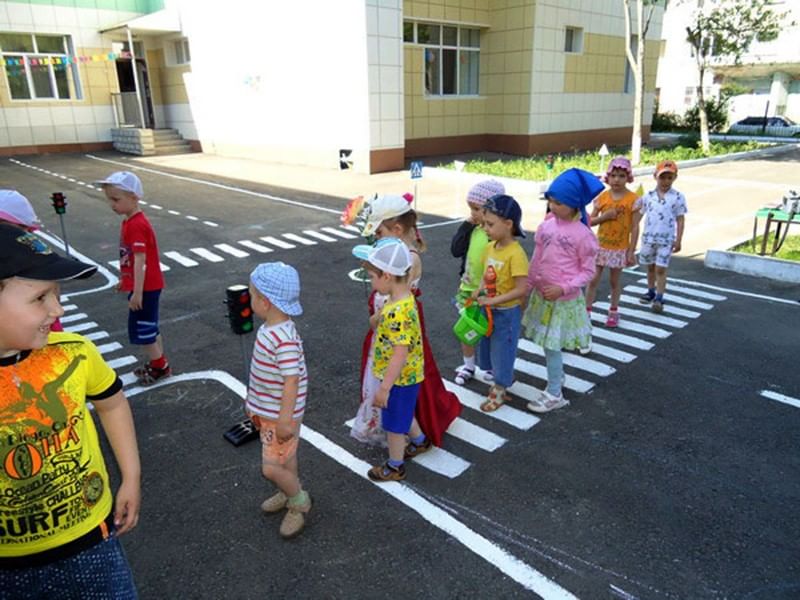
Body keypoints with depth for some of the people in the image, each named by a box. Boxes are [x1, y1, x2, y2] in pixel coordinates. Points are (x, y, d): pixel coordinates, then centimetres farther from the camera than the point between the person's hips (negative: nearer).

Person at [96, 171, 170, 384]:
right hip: (147, 285, 10)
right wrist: (124, 279, 24)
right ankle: (158, 363, 30)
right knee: (148, 326, 18)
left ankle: (159, 366, 14)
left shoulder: (136, 225, -22)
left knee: (140, 328, 1)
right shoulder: (130, 221, 9)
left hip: (146, 287, -10)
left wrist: (137, 292, -24)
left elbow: (140, 260, -25)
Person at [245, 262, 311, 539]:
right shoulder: (268, 329, -1)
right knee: (284, 457, 25)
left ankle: (299, 502, 24)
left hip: (280, 415, -9)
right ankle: (290, 493, 47)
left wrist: (284, 421, -26)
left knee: (271, 468, -1)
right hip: (267, 411, 9)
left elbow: (292, 381, -30)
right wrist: (254, 402, 22)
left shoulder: (284, 339, -31)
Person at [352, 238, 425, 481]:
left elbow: (400, 355, -31)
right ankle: (419, 441, 55)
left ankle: (395, 467, 34)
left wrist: (384, 388, -25)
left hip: (400, 379, -9)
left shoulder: (397, 312, -34)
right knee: (402, 414, 31)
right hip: (406, 376, 9)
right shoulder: (403, 299, -4)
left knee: (394, 424, 12)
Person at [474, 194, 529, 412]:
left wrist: (492, 301, -25)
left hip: (506, 312, -8)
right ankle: (502, 381, 43)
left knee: (502, 351, 9)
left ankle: (498, 393, 28)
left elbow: (521, 289, -25)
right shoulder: (490, 247, -1)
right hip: (489, 309, 8)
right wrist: (479, 290, -8)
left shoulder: (516, 254, -25)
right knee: (488, 348, 21)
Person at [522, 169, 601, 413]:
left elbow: (588, 271, -10)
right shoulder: (547, 225, -1)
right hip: (541, 294, 5)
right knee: (547, 342, 16)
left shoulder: (583, 234, -16)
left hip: (563, 298, -5)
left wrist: (563, 288, -21)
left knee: (551, 345, 0)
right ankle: (557, 376, 38)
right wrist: (527, 287, 10)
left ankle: (554, 394, 14)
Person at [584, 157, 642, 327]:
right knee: (593, 279, 4)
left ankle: (613, 312, 27)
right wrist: (605, 216, -17)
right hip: (601, 245, 2)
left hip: (620, 248, -1)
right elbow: (590, 221, 3)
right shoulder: (602, 197, -3)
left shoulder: (633, 199, -9)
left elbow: (635, 227, -7)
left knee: (615, 281, 12)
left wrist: (632, 251, -8)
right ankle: (587, 310, 14)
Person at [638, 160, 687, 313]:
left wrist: (678, 240, -7)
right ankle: (651, 292, 32)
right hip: (648, 237, 3)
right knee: (650, 267, 16)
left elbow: (680, 220, -3)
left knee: (660, 269, -4)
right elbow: (641, 215, 9)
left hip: (666, 239, -3)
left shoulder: (678, 197, -5)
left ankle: (659, 298, 2)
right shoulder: (648, 196, 2)